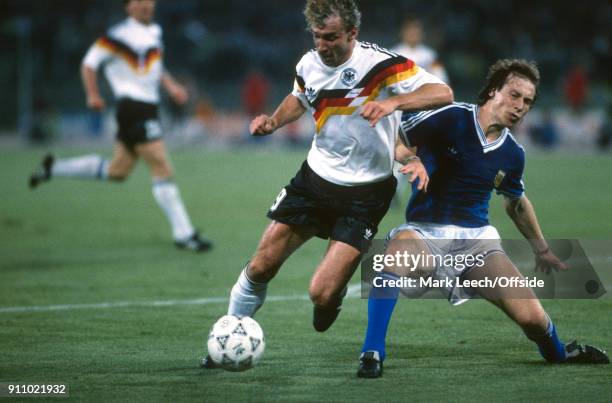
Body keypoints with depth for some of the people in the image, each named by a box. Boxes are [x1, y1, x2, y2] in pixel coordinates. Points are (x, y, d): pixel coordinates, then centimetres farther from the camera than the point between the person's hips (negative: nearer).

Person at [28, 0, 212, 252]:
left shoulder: (154, 33, 15)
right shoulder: (121, 35, -11)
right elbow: (90, 62, -6)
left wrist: (171, 86, 14)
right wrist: (93, 95, -14)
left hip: (148, 107, 9)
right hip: (134, 107, -9)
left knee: (117, 172, 16)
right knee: (163, 171, -10)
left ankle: (53, 168, 29)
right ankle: (183, 234, -6)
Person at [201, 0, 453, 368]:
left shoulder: (380, 64, -21)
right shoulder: (309, 64, -1)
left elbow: (442, 93, -29)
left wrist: (393, 102, -45)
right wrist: (274, 120, 2)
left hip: (363, 193, -5)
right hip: (315, 176, 5)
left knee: (321, 294, -14)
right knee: (261, 267, 1)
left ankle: (333, 293, 24)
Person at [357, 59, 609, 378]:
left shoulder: (512, 154, 8)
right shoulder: (449, 119, -8)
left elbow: (516, 202, 26)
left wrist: (542, 250, 33)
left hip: (477, 238, 4)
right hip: (425, 232, -4)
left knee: (532, 317, -11)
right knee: (399, 252, -42)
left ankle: (557, 352, 28)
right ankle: (372, 353, -32)